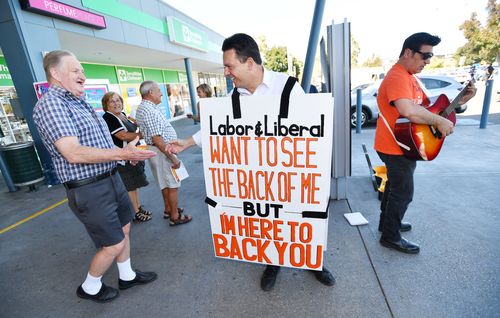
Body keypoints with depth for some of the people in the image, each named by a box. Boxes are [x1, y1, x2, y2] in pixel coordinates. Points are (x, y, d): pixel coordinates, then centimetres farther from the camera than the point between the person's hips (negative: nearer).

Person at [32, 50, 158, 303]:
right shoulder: (50, 104, -16)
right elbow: (73, 154, -26)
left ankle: (127, 276, 41)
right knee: (114, 244, 4)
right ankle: (89, 288, 33)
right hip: (89, 190, -9)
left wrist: (127, 151, 13)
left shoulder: (79, 102, 12)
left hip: (111, 179, 9)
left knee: (124, 229, 20)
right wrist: (123, 154, -27)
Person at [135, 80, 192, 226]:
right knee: (173, 185, 1)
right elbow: (157, 139, -26)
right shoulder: (150, 110, -22)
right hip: (162, 151, -10)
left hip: (157, 150, 10)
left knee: (166, 183, 21)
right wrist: (173, 158, -23)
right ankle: (175, 216, 12)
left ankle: (168, 209, 35)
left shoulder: (143, 107, 11)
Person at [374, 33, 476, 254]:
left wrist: (460, 100, 8)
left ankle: (387, 221, 40)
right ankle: (391, 237, 18)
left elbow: (427, 104, 19)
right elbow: (408, 111, -38)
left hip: (401, 145, 10)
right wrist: (440, 121, -26)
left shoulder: (409, 76, 14)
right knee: (403, 191, 1)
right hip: (396, 147, -10)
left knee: (395, 185, 22)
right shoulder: (397, 77, -21)